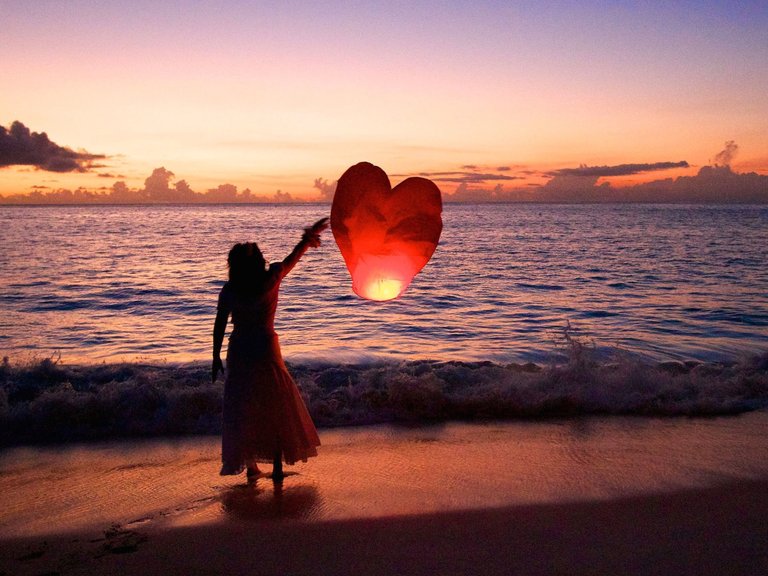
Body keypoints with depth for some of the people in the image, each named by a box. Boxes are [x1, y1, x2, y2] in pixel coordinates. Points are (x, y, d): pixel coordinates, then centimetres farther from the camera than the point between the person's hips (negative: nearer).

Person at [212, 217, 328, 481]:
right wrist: (309, 236, 19)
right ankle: (277, 466, 13)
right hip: (266, 350, -2)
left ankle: (250, 465, 19)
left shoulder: (229, 291, -2)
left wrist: (216, 358, 10)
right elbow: (294, 257, 5)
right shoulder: (271, 279, -9)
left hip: (238, 351, 2)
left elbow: (219, 326, 1)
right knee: (277, 408, 10)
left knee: (242, 410, 12)